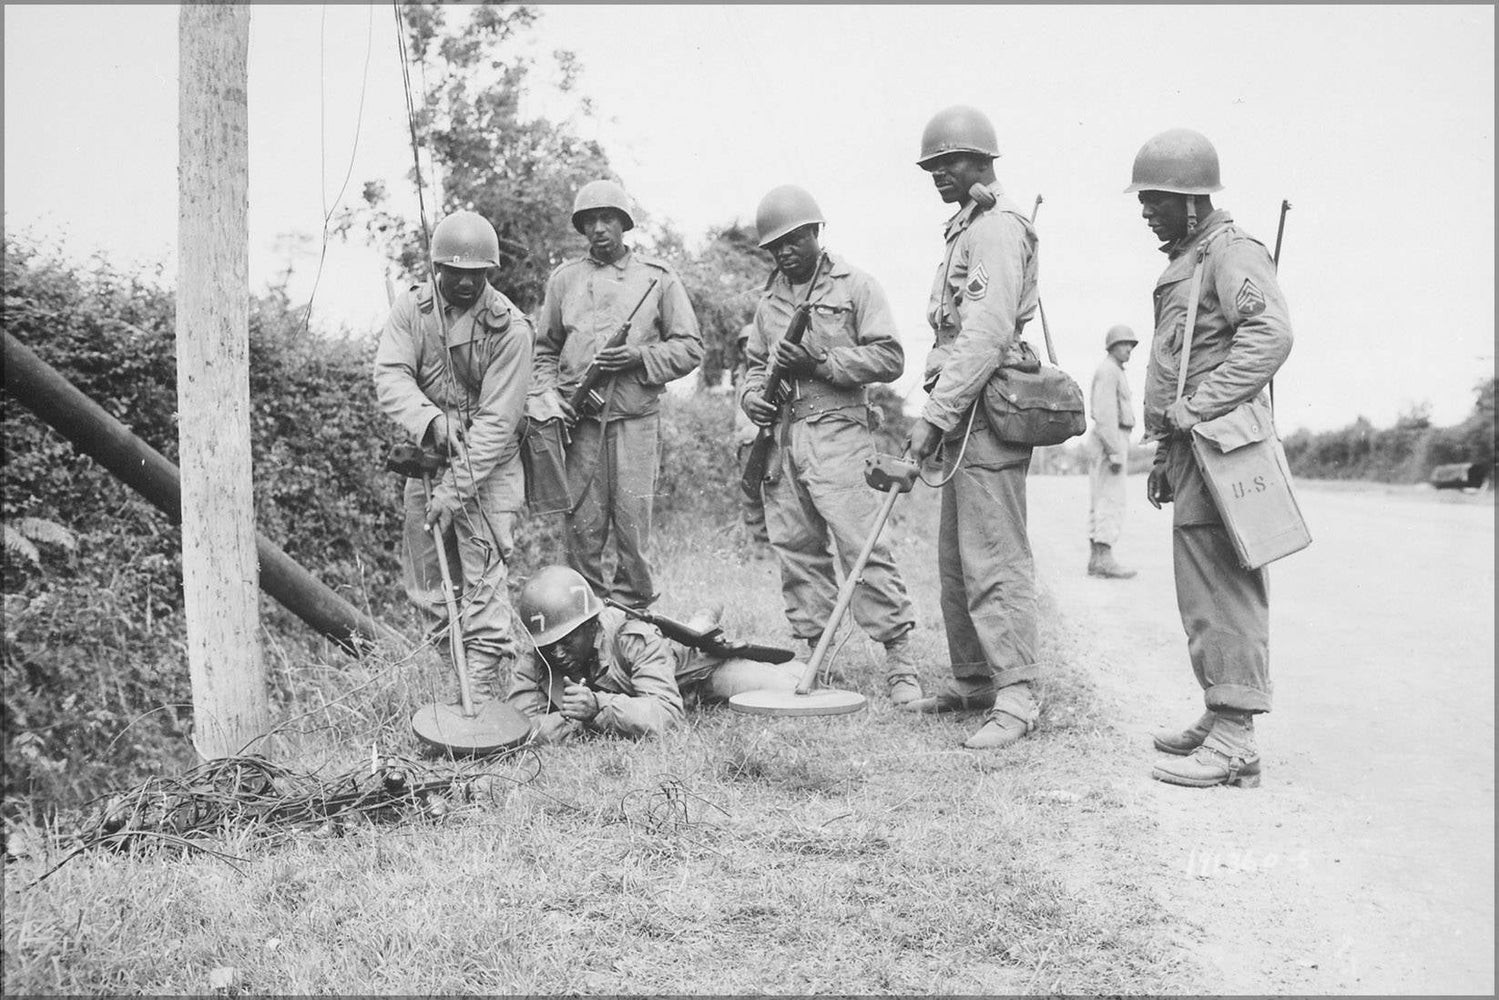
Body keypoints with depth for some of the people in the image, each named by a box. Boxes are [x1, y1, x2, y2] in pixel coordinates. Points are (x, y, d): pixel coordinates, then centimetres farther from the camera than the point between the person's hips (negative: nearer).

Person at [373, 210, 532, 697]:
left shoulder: (510, 327, -15)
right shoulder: (411, 307, -2)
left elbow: (497, 419, -19)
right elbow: (390, 375, -13)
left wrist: (455, 488, -23)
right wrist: (430, 419, -32)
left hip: (488, 462, -5)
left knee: (482, 577, -9)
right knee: (424, 576, 11)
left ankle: (484, 685, -4)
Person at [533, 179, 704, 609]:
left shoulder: (657, 277, 8)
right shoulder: (565, 278, 14)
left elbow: (690, 347, 5)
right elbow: (544, 349, 19)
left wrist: (640, 356, -10)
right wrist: (548, 392, 1)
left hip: (635, 418, -2)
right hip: (577, 418, 2)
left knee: (633, 526, -2)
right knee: (581, 528, 3)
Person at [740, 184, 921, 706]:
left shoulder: (855, 286, 3)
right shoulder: (769, 299, 19)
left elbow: (890, 357, -5)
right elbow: (755, 362, 27)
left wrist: (822, 360, -14)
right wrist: (751, 394, 5)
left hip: (837, 433, -6)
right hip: (780, 437, 6)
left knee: (863, 546, -11)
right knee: (796, 550, 6)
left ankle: (900, 661, -5)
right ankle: (814, 653, 15)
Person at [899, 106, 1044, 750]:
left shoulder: (1000, 228, -9)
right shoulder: (967, 230, 23)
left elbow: (986, 335, -20)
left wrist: (934, 413, -21)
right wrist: (937, 412, 17)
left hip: (990, 411, -10)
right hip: (965, 414, 10)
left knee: (994, 562, -10)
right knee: (955, 561, 13)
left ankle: (1017, 698, -5)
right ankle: (973, 682, 21)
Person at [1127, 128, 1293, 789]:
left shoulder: (1232, 251, -8)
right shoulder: (1183, 261, 23)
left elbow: (1270, 336, -25)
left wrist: (1198, 407, -26)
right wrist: (1165, 453, 24)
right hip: (1192, 447, 10)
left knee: (1221, 591, -9)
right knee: (1204, 591, 13)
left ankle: (1234, 743, -6)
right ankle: (1219, 721, 23)